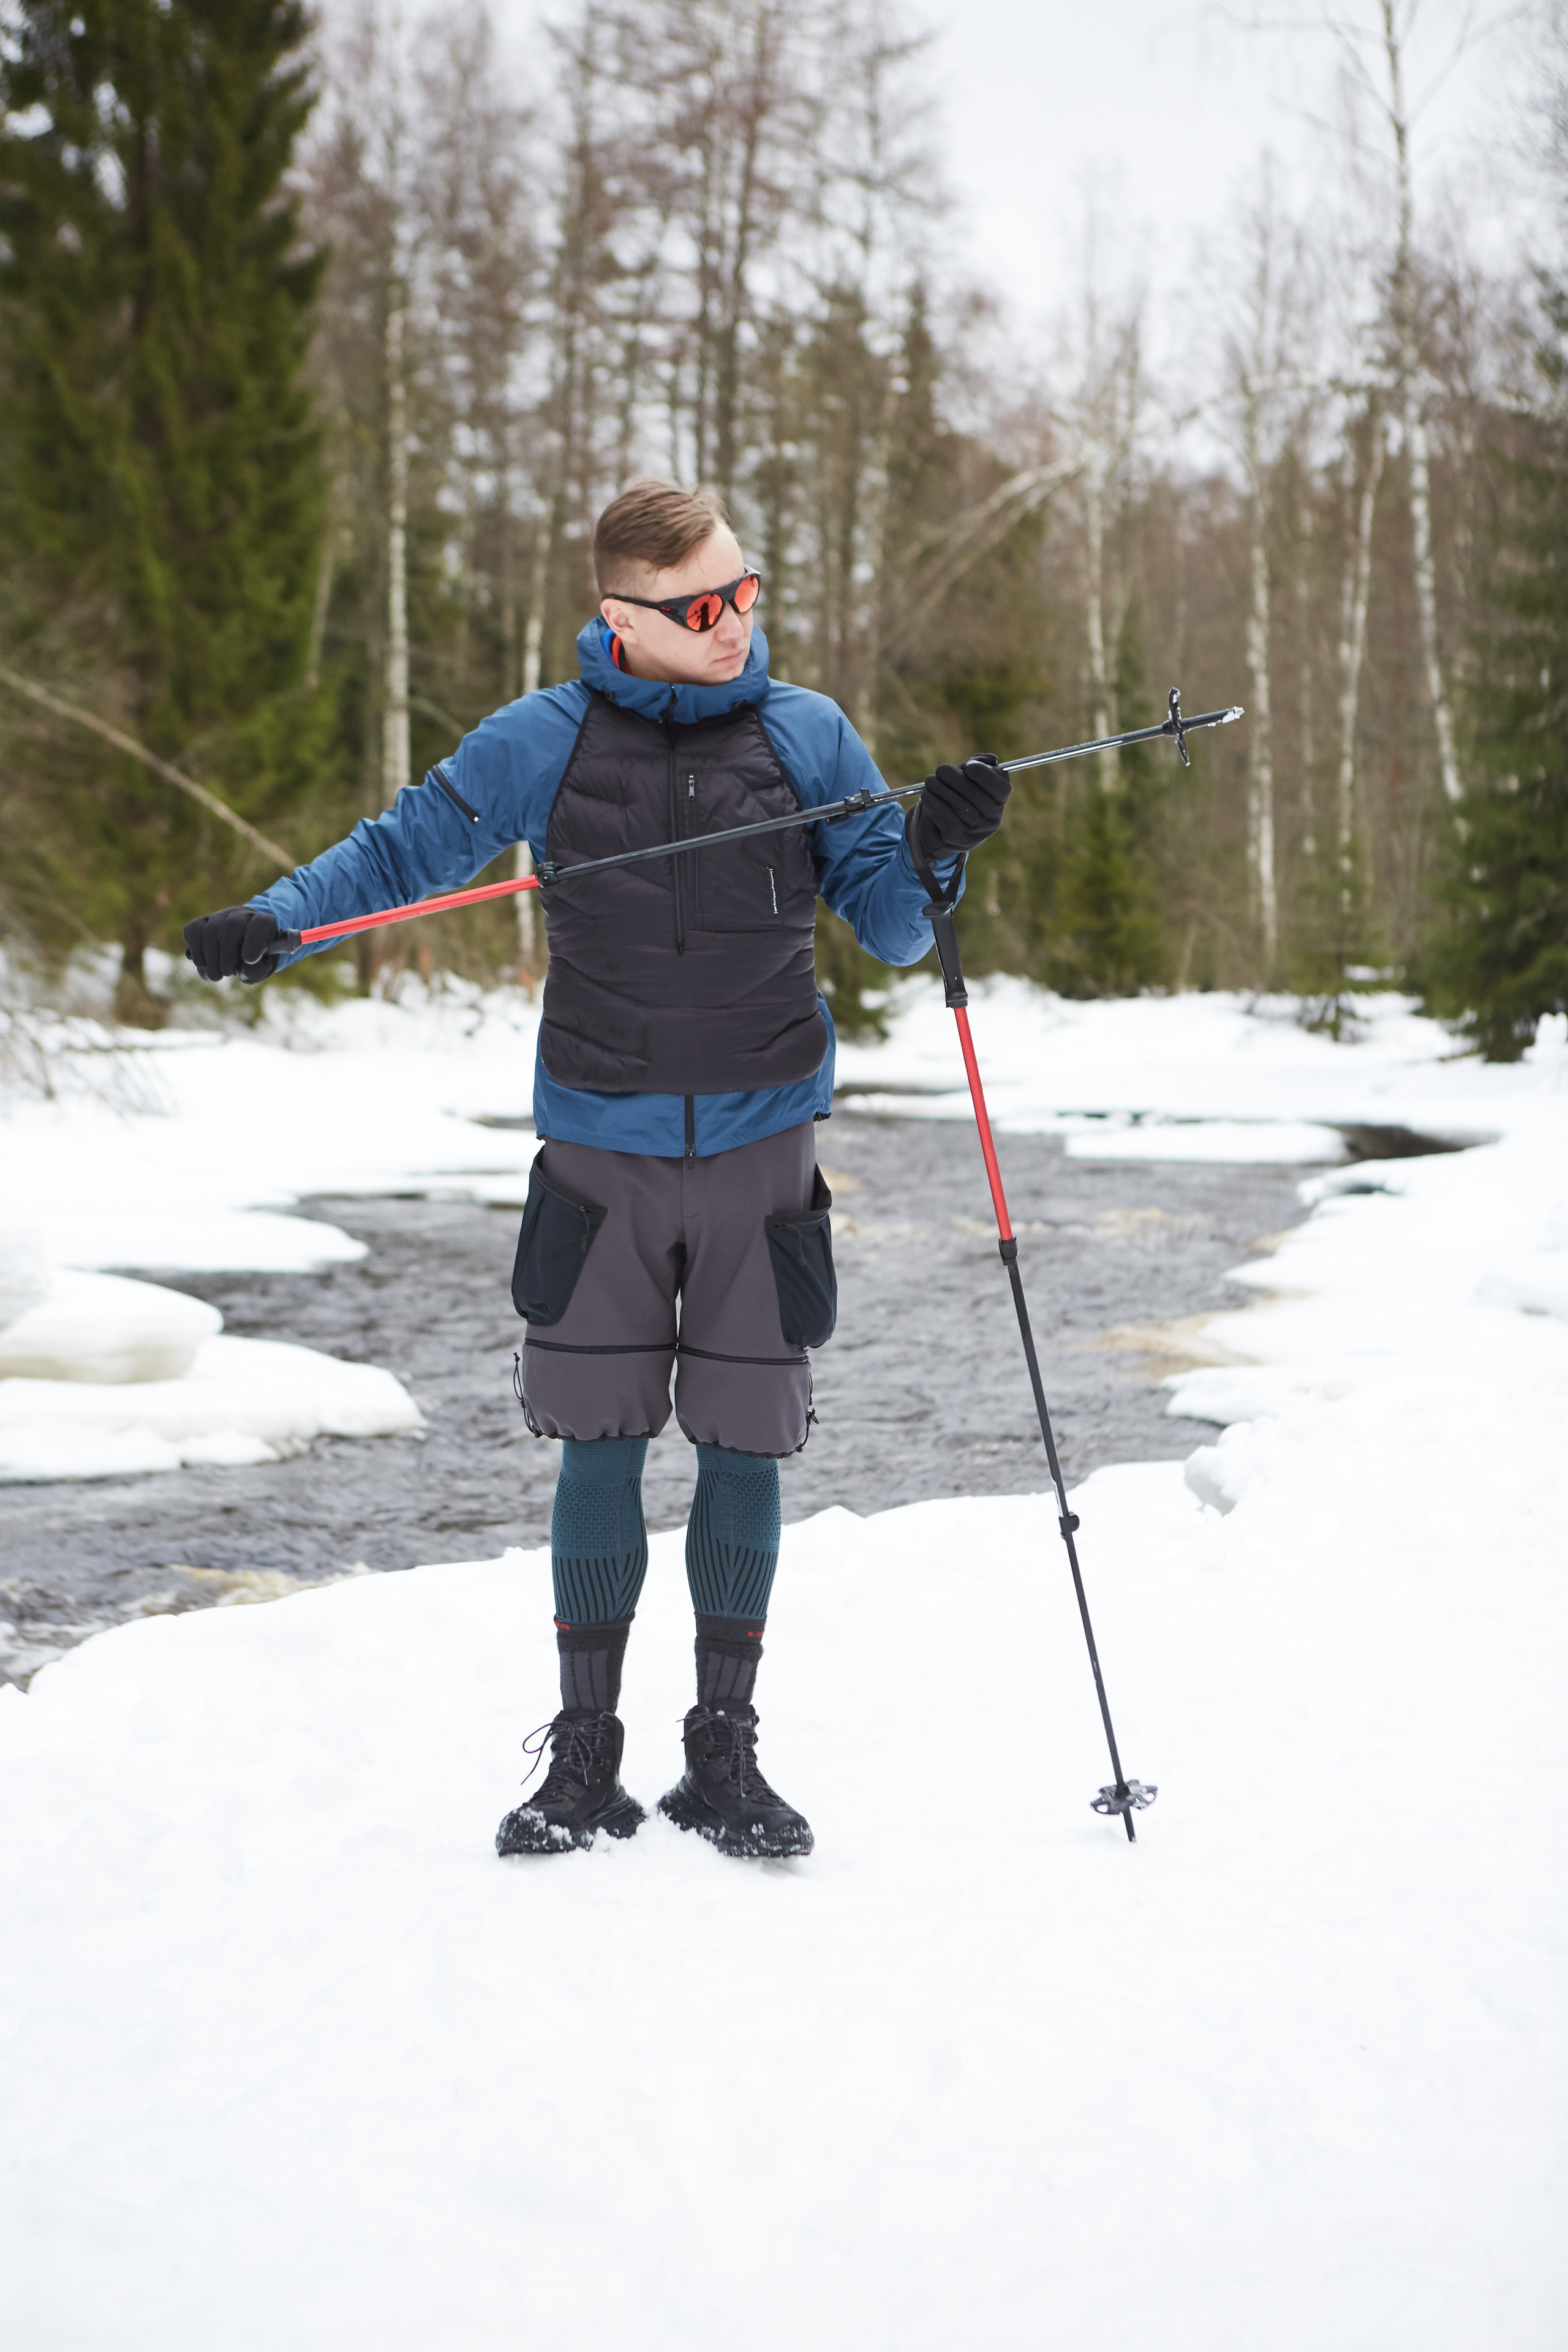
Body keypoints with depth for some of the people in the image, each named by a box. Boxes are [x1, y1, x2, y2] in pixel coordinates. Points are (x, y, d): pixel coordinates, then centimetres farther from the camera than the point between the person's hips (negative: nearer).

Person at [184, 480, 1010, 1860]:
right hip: (601, 1152, -1)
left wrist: (930, 857, -15)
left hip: (761, 1149, 1)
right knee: (599, 1443, 2)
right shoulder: (544, 742, -1)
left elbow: (888, 923, 5)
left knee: (746, 1442, 4)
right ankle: (585, 1760, 13)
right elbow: (408, 849, 3)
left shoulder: (807, 737, 2)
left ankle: (725, 1756, 16)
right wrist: (275, 919, -12)